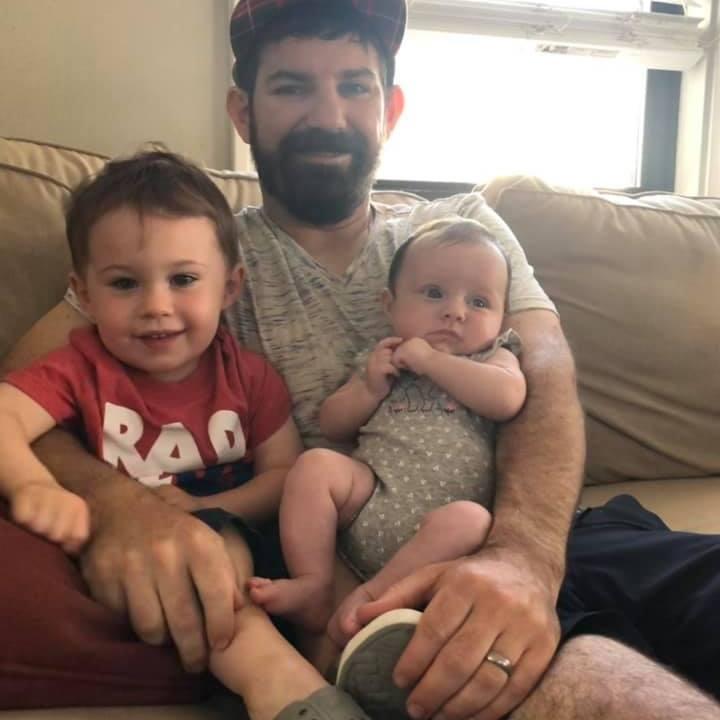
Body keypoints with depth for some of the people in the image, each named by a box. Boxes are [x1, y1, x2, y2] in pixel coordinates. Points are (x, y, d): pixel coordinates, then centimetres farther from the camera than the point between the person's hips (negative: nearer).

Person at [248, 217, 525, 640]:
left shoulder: (495, 357, 12)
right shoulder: (382, 360, 20)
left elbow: (508, 399, -12)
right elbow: (332, 425, 17)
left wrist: (433, 361, -9)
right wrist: (370, 388, 0)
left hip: (438, 522, -3)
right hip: (367, 499, 3)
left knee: (471, 521, -34)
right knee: (316, 465, -19)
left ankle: (371, 596, -27)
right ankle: (314, 588, -18)